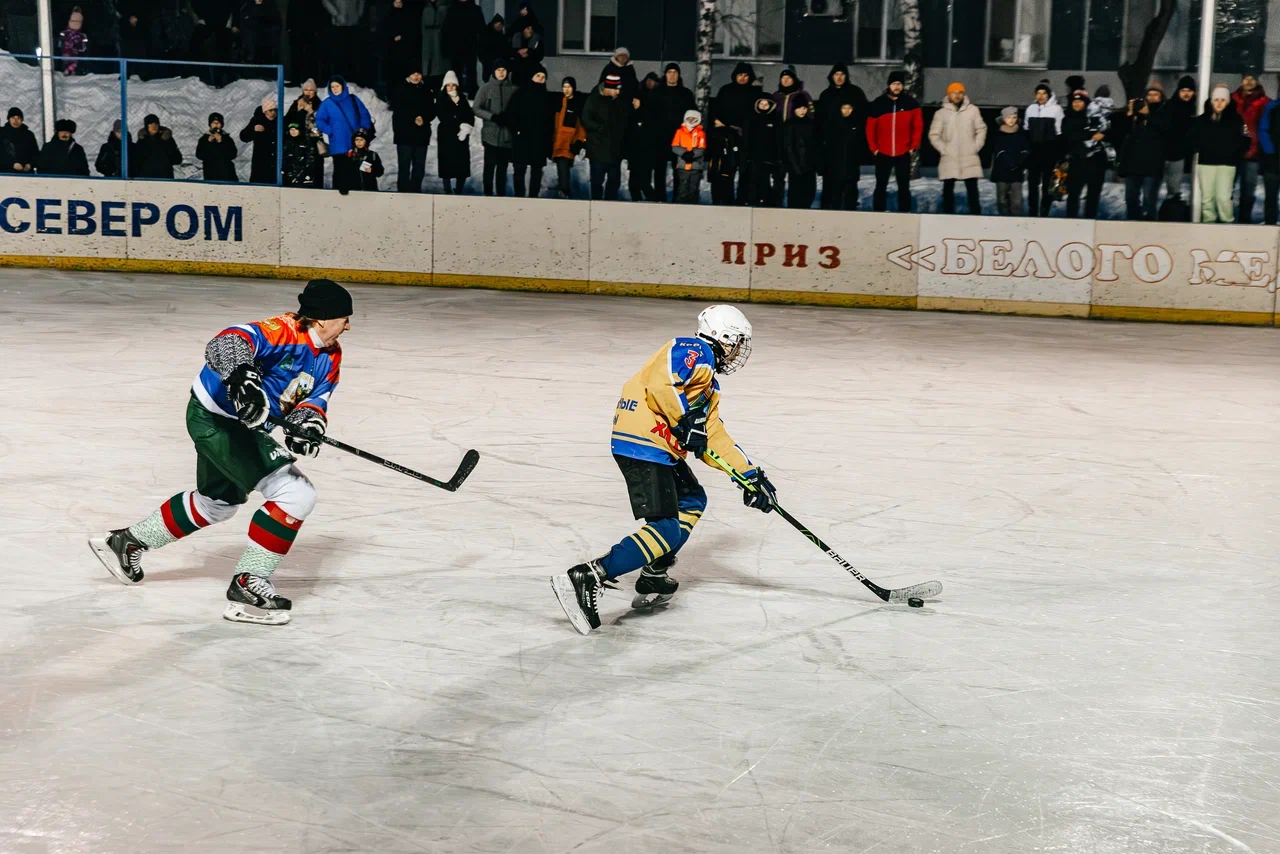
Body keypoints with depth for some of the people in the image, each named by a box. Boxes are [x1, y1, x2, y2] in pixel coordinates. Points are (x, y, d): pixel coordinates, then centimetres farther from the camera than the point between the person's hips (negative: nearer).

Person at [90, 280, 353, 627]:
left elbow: (315, 400, -4)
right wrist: (241, 374, -59)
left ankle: (127, 543, 44)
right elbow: (228, 343, -40)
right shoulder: (285, 331, -25)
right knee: (296, 494, -18)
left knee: (218, 501, 30)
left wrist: (308, 423, -26)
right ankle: (247, 584, -12)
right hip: (216, 418, -11)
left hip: (242, 425, 11)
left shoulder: (330, 356, 2)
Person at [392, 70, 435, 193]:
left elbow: (432, 111, 9)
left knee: (419, 165, 3)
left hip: (422, 134, 4)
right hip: (404, 133, -3)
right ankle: (404, 191, -4)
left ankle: (416, 190, 11)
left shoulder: (426, 91, 12)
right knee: (404, 165, -7)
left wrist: (424, 118, -10)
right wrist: (413, 118, -13)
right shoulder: (401, 89, 2)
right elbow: (398, 109, -4)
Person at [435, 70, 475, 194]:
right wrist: (460, 126, -14)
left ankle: (458, 192, 4)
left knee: (462, 165, -3)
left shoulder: (463, 99, 11)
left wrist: (465, 129, -11)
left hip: (462, 137, 3)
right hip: (446, 136, -2)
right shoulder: (441, 100, 2)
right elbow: (444, 118, -9)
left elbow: (470, 117, 5)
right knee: (447, 165, -4)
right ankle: (448, 192, 2)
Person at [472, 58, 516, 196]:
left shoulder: (514, 89, 4)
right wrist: (492, 116, -13)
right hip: (491, 134, -1)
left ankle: (501, 194, 12)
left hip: (508, 135, 1)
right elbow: (477, 109, -1)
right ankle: (488, 193, 4)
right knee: (490, 165, -2)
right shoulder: (486, 88, 1)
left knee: (502, 167, 7)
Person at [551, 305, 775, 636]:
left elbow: (715, 439, 22)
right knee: (667, 530, -15)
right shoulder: (693, 350, -3)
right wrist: (687, 419, -18)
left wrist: (751, 475, 17)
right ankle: (586, 580, -23)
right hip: (643, 444, -11)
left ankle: (653, 579, 23)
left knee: (692, 502, 25)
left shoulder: (710, 385, 26)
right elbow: (663, 381, -21)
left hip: (660, 447, 11)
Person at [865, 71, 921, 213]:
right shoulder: (878, 104, -2)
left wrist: (913, 146, -2)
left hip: (903, 153, 0)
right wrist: (873, 148, -2)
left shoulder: (911, 103, 0)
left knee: (904, 186, 5)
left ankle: (904, 213, 9)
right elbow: (870, 128, 2)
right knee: (881, 186, 5)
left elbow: (918, 126, 4)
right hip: (883, 153, 0)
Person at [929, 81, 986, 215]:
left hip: (969, 158, 0)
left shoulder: (973, 110, 1)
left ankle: (975, 214, 4)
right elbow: (934, 135, 2)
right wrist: (944, 149, -6)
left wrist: (975, 147, -1)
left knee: (972, 188, 1)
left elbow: (981, 130, 8)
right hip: (949, 158, 0)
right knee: (948, 187, 4)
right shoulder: (941, 113, -1)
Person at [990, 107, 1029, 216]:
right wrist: (1009, 163, -20)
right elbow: (999, 152, -5)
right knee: (1002, 199, 3)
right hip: (1002, 171, -1)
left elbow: (1026, 151, 7)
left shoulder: (1021, 134, 9)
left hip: (1017, 172, 1)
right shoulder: (998, 135, 3)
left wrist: (1020, 161, -14)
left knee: (1017, 199, -6)